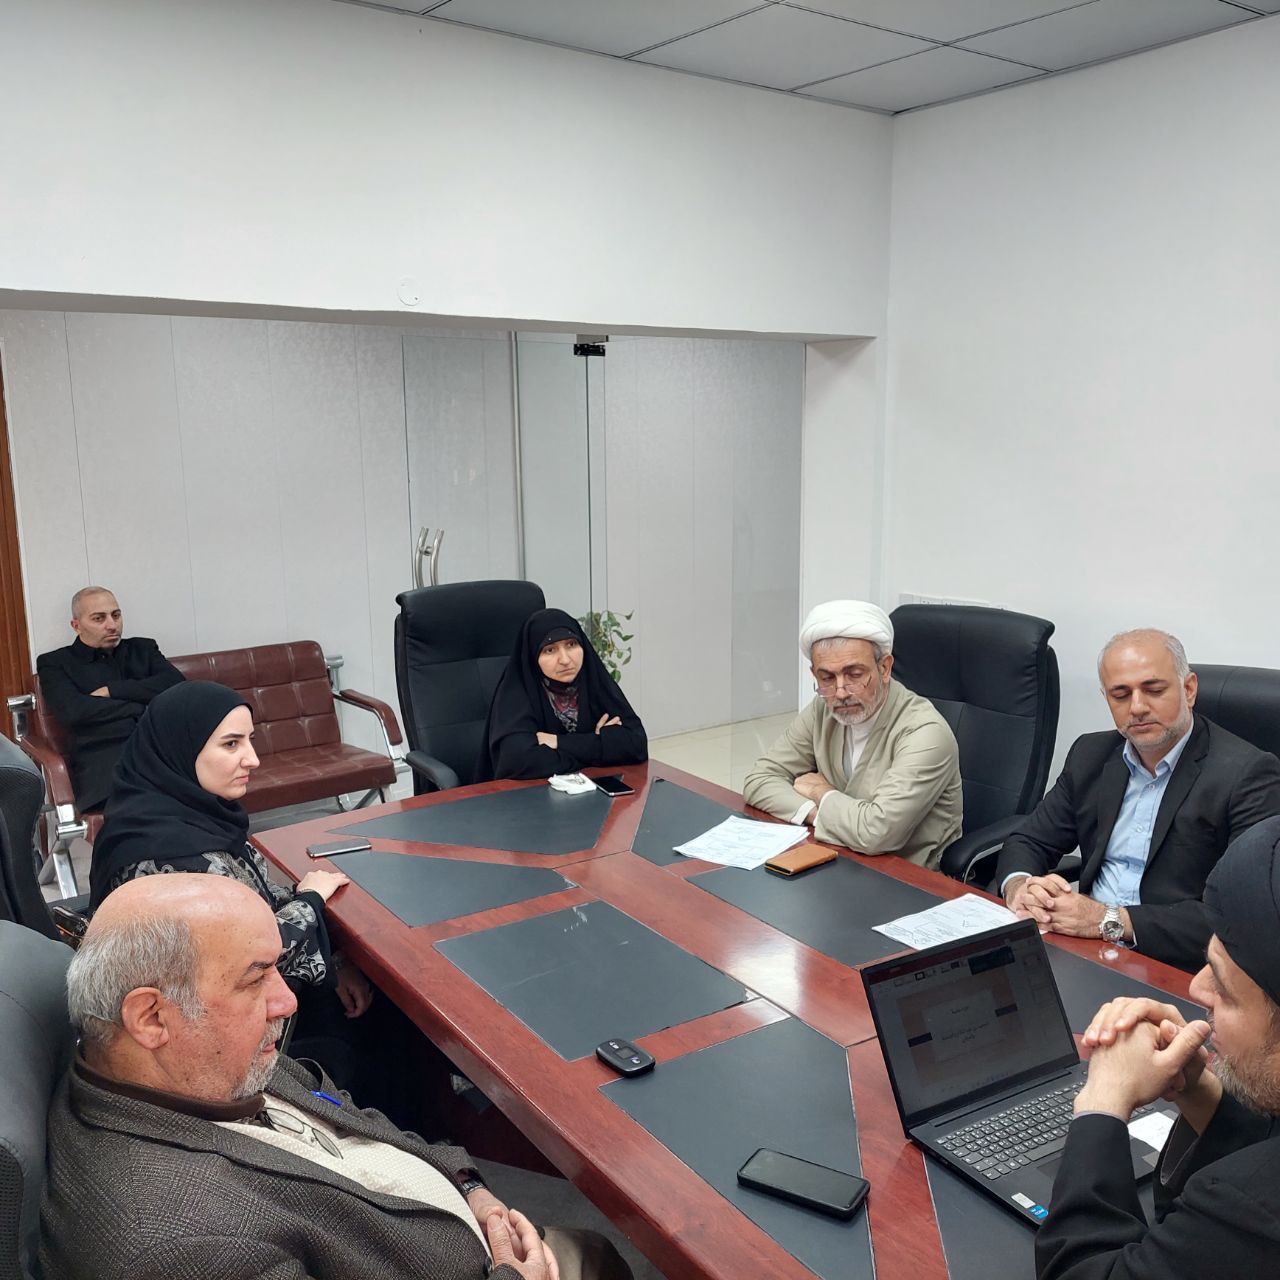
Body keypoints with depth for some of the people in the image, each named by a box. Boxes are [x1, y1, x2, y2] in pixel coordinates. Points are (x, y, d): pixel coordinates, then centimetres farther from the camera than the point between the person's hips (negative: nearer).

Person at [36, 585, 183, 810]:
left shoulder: (142, 648, 27)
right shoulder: (54, 663, 17)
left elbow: (176, 683, 8)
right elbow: (72, 712, -2)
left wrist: (110, 691, 2)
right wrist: (144, 708, 2)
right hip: (104, 754, -4)